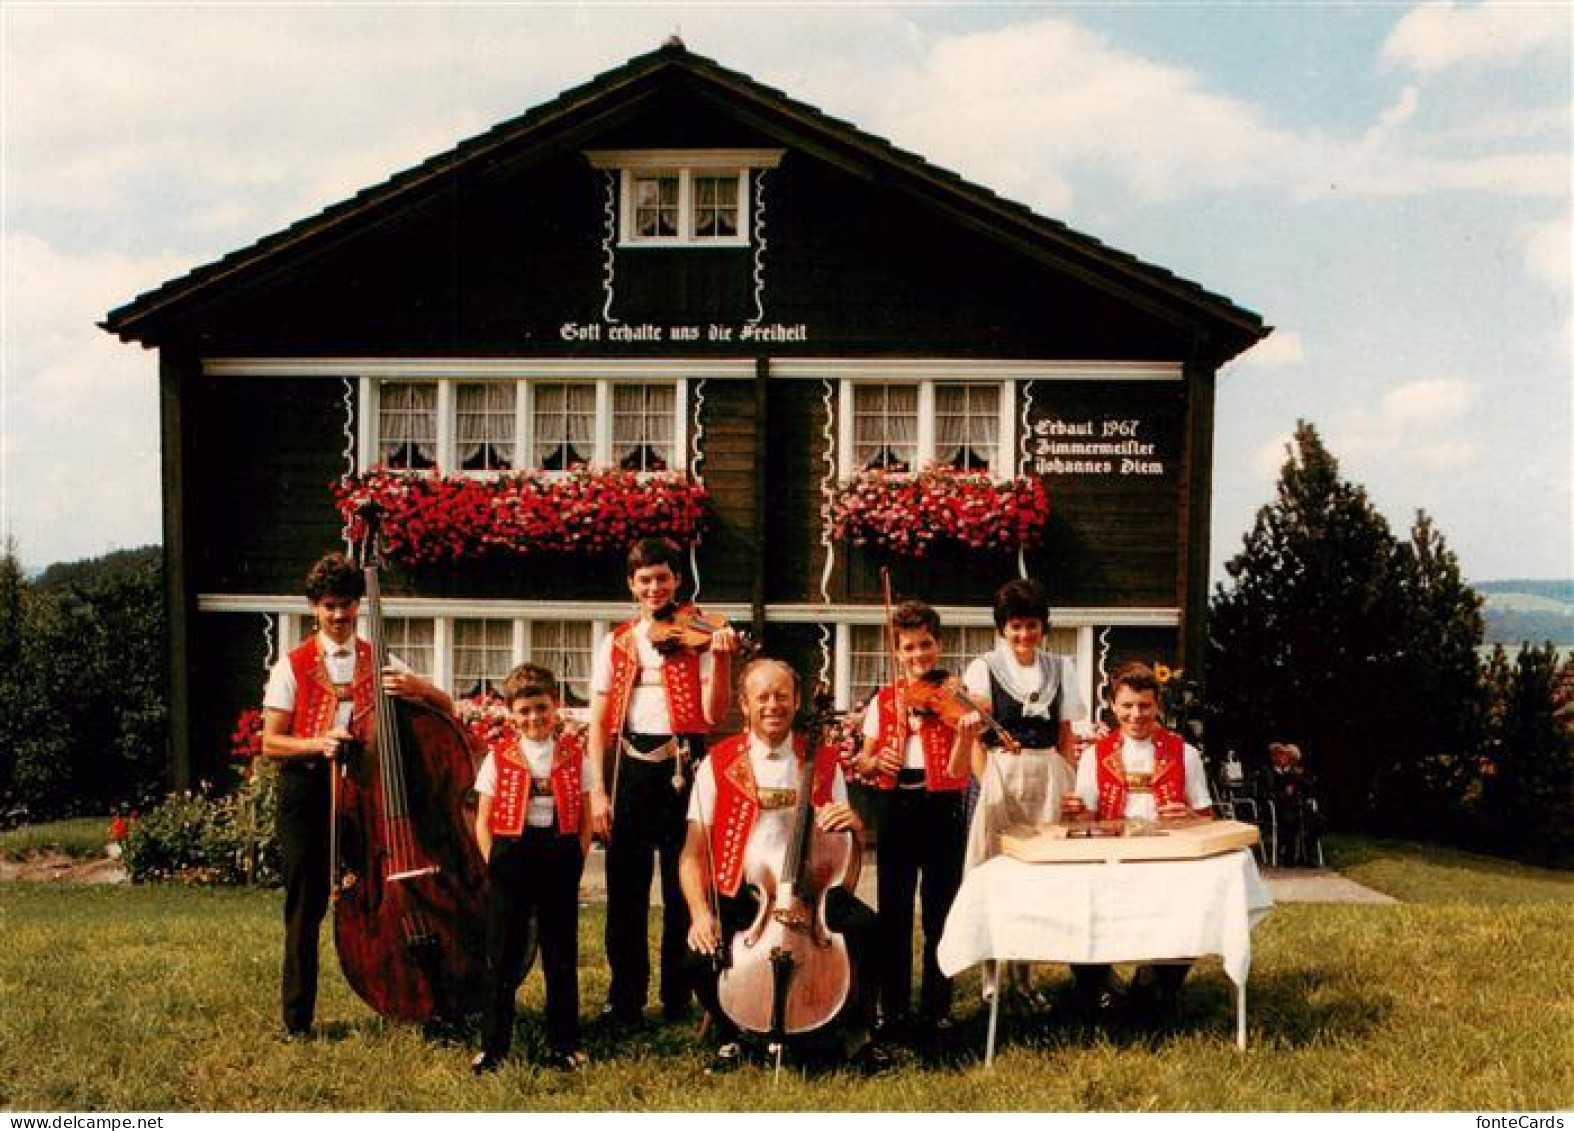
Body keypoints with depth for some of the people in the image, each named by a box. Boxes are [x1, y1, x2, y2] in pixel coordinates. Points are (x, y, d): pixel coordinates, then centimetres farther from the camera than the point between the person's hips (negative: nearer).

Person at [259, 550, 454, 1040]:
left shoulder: (381, 662, 8)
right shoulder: (292, 667, 3)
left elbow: (446, 709, 3)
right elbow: (271, 743, -1)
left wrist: (415, 687, -18)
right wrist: (317, 743, -20)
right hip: (308, 793, -1)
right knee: (306, 906, 1)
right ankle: (298, 1019, 13)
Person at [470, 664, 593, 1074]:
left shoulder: (575, 754, 3)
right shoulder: (499, 757, 1)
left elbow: (585, 817, 6)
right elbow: (483, 821, 2)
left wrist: (575, 861, -3)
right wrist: (496, 866, -6)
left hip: (560, 854, 1)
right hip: (511, 854, -1)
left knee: (562, 955, 9)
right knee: (503, 955, 5)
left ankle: (565, 1044, 19)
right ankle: (493, 1045, 14)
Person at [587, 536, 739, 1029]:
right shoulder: (615, 643, 10)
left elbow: (713, 714, -8)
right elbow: (599, 721, 6)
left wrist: (720, 658, -21)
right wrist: (597, 791, -2)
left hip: (683, 766, -2)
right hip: (629, 767, 2)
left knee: (684, 887, 5)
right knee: (625, 889, 5)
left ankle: (680, 998, 19)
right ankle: (625, 998, 17)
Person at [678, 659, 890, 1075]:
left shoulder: (824, 761, 8)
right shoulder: (719, 763, 1)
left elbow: (848, 848, 12)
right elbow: (694, 852, -2)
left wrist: (854, 826, -13)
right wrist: (700, 913, -18)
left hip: (809, 890, 1)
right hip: (740, 896, -1)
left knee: (867, 927, -27)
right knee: (701, 956, -29)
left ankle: (856, 1031, 1)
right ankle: (729, 1034, 6)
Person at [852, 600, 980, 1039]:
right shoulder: (884, 701, 6)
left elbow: (956, 770, -11)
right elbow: (862, 765, 7)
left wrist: (966, 733, -29)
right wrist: (875, 762, -15)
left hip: (942, 809, -2)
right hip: (895, 808, 2)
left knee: (940, 913, 3)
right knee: (893, 911, 7)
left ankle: (936, 1009, 16)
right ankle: (893, 1007, 19)